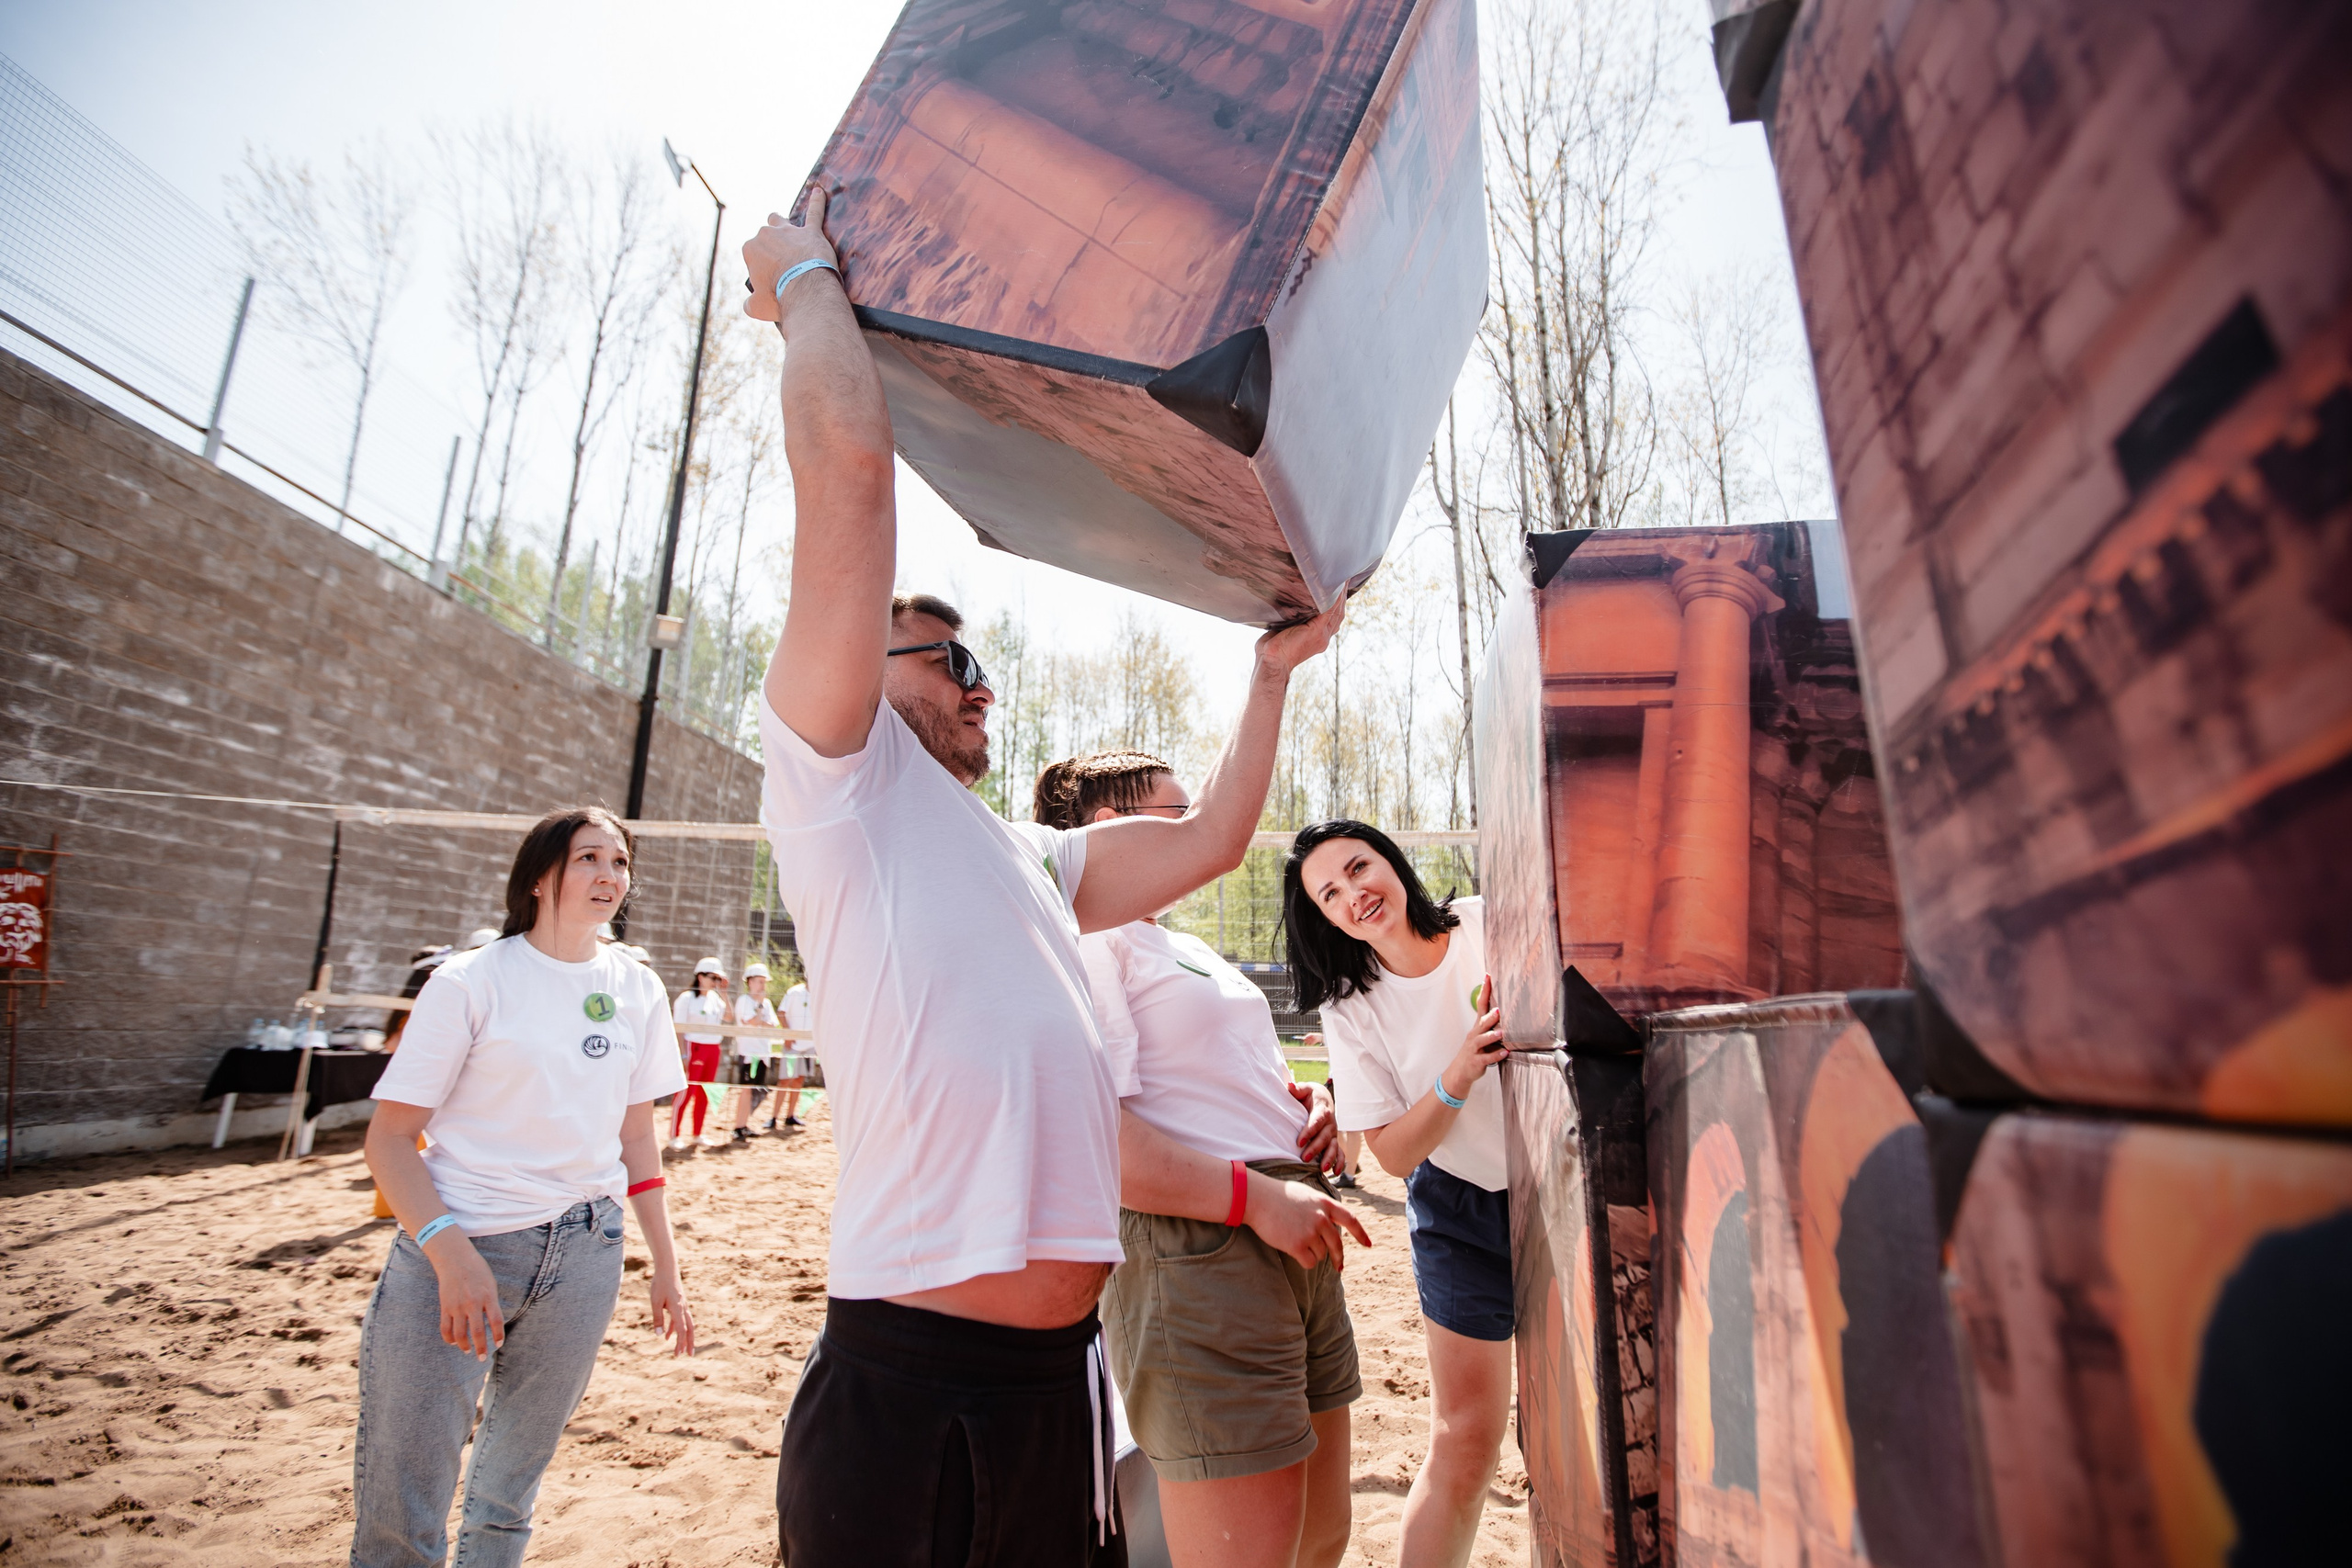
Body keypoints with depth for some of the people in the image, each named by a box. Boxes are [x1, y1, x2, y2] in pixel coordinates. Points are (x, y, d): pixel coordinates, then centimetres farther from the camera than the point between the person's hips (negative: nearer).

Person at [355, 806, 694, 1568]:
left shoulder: (639, 989, 4)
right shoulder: (470, 981, -7)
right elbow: (390, 1138, -8)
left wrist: (665, 1267, 9)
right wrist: (450, 1250, -22)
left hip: (584, 1257, 4)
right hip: (456, 1248, -3)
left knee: (510, 1490, 17)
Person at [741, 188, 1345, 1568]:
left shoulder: (1028, 856, 18)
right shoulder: (838, 779, -4)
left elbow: (1209, 841, 24)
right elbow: (850, 458, -10)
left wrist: (1274, 672, 29)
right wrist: (807, 279, 5)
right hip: (907, 1384, -7)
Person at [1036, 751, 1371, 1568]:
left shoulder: (1186, 949, 21)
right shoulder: (1081, 938, -12)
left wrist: (1304, 1101, 8)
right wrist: (1255, 1195, -23)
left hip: (1298, 1245, 10)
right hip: (1198, 1255, -10)